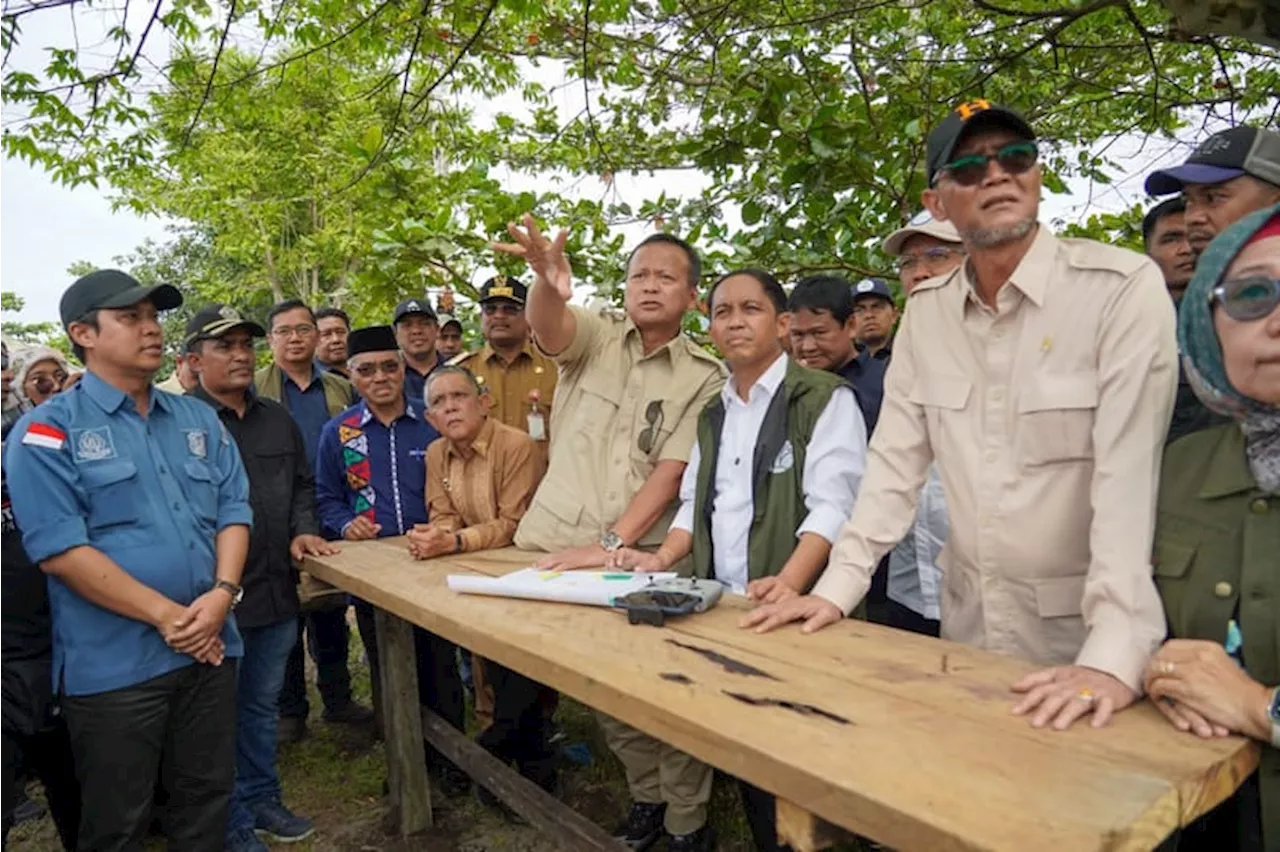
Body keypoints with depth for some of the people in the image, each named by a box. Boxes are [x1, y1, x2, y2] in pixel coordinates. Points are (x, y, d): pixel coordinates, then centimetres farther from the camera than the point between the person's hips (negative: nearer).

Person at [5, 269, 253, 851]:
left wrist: (222, 594, -11)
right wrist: (167, 614, -18)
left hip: (211, 648, 4)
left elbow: (234, 510, 6)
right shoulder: (48, 431, -7)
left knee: (208, 802, 18)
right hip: (112, 664, -4)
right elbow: (58, 548, -15)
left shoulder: (198, 419, 9)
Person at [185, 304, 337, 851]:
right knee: (222, 713, 9)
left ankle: (261, 798, 38)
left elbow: (302, 486, 22)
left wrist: (303, 530, 4)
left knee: (262, 704, 21)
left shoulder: (277, 420, 12)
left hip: (276, 590, 6)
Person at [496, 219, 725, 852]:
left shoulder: (703, 377, -1)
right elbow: (547, 325, -20)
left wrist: (611, 544, -19)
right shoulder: (593, 338, 4)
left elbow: (672, 471, -9)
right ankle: (647, 798, 34)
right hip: (563, 549, 2)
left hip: (645, 558, -1)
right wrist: (548, 283, -44)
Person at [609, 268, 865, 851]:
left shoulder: (824, 399, -7)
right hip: (718, 608, 6)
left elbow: (832, 505, -17)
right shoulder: (712, 413, 15)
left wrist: (788, 584, -30)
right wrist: (663, 559, 0)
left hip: (786, 611, -5)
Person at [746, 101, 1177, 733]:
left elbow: (1130, 472, -22)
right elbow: (896, 460, 1)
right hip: (968, 629, 4)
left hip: (1081, 636, -4)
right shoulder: (927, 308, 1)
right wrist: (836, 588, -5)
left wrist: (1113, 656, -29)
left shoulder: (1123, 288, -14)